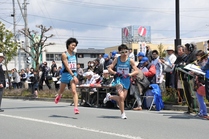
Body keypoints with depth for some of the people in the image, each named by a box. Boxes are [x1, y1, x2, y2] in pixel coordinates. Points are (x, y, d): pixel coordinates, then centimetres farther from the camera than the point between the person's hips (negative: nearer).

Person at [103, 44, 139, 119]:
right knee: (121, 97, -20)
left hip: (126, 80, 2)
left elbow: (136, 71, -5)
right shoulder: (117, 59, -2)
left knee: (122, 98, 6)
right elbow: (109, 69, 2)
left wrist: (129, 74, -21)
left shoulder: (130, 60, -5)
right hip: (119, 79, -2)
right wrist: (115, 73, -16)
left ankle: (109, 97, 34)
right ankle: (123, 113, -5)